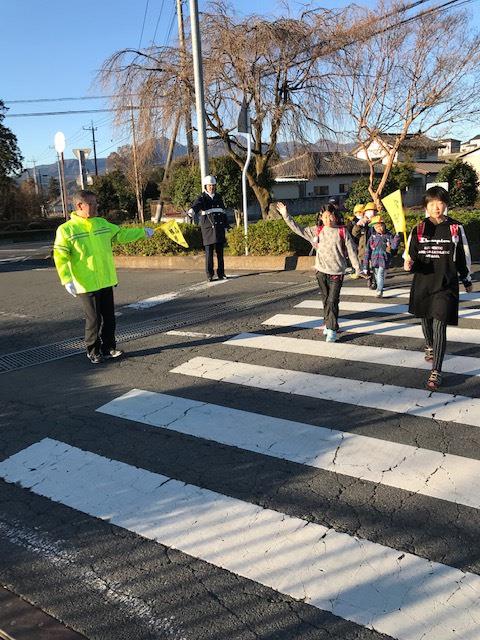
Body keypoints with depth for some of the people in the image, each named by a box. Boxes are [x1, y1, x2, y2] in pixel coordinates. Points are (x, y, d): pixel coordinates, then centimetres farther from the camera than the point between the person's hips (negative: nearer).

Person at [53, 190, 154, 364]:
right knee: (93, 319, 2)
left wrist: (142, 232, 19)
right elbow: (60, 257, -12)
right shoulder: (66, 229, -9)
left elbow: (122, 234, 20)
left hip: (106, 281, 6)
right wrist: (67, 280, -20)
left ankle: (108, 347, 27)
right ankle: (93, 351, 19)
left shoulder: (103, 223, 8)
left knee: (109, 317, 12)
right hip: (87, 284, -6)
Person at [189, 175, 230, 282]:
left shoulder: (218, 197, 16)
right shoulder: (202, 197, -1)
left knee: (220, 252, 7)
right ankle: (209, 275, 0)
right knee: (209, 252, -5)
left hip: (219, 228, 5)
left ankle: (221, 273, 14)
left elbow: (223, 212, 23)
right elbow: (197, 204, -23)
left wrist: (226, 226, 21)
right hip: (208, 228, -5)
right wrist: (192, 210, -45)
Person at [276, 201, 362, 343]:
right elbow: (298, 229, 7)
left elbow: (351, 250, -1)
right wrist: (285, 215, 2)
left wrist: (357, 267, -2)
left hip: (336, 272, -4)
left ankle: (332, 330, -7)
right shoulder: (316, 231, 6)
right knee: (325, 299, 13)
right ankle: (328, 323, 29)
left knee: (332, 301, -9)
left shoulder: (342, 232, -3)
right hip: (321, 271, 4)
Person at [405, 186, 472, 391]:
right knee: (425, 319, 19)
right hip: (423, 282, 3)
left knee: (439, 325, -10)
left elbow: (463, 257, 8)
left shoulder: (456, 228, -1)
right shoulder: (419, 229, 1)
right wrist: (408, 264, -20)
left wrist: (467, 280, 16)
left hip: (446, 285, -3)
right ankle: (430, 346, 51)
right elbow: (410, 255, 3)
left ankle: (436, 371, -7)